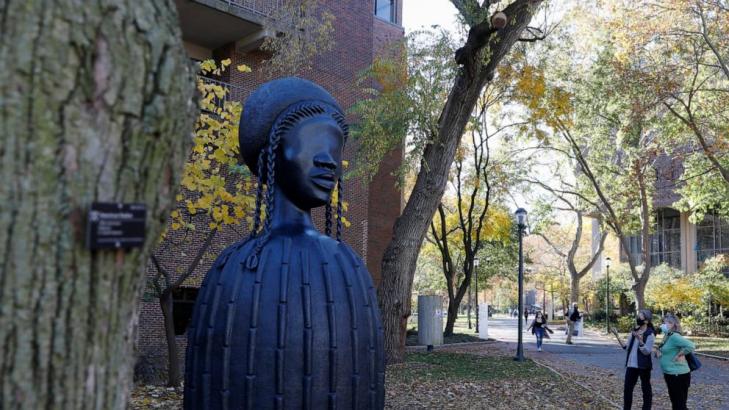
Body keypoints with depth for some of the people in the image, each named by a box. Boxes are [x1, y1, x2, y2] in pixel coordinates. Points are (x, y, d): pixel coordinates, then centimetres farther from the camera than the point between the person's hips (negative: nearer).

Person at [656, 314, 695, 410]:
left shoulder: (674, 336, -18)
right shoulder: (667, 337, 12)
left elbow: (691, 346, -31)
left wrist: (679, 355, -22)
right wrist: (659, 351, 6)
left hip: (678, 374, -10)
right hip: (670, 374, 10)